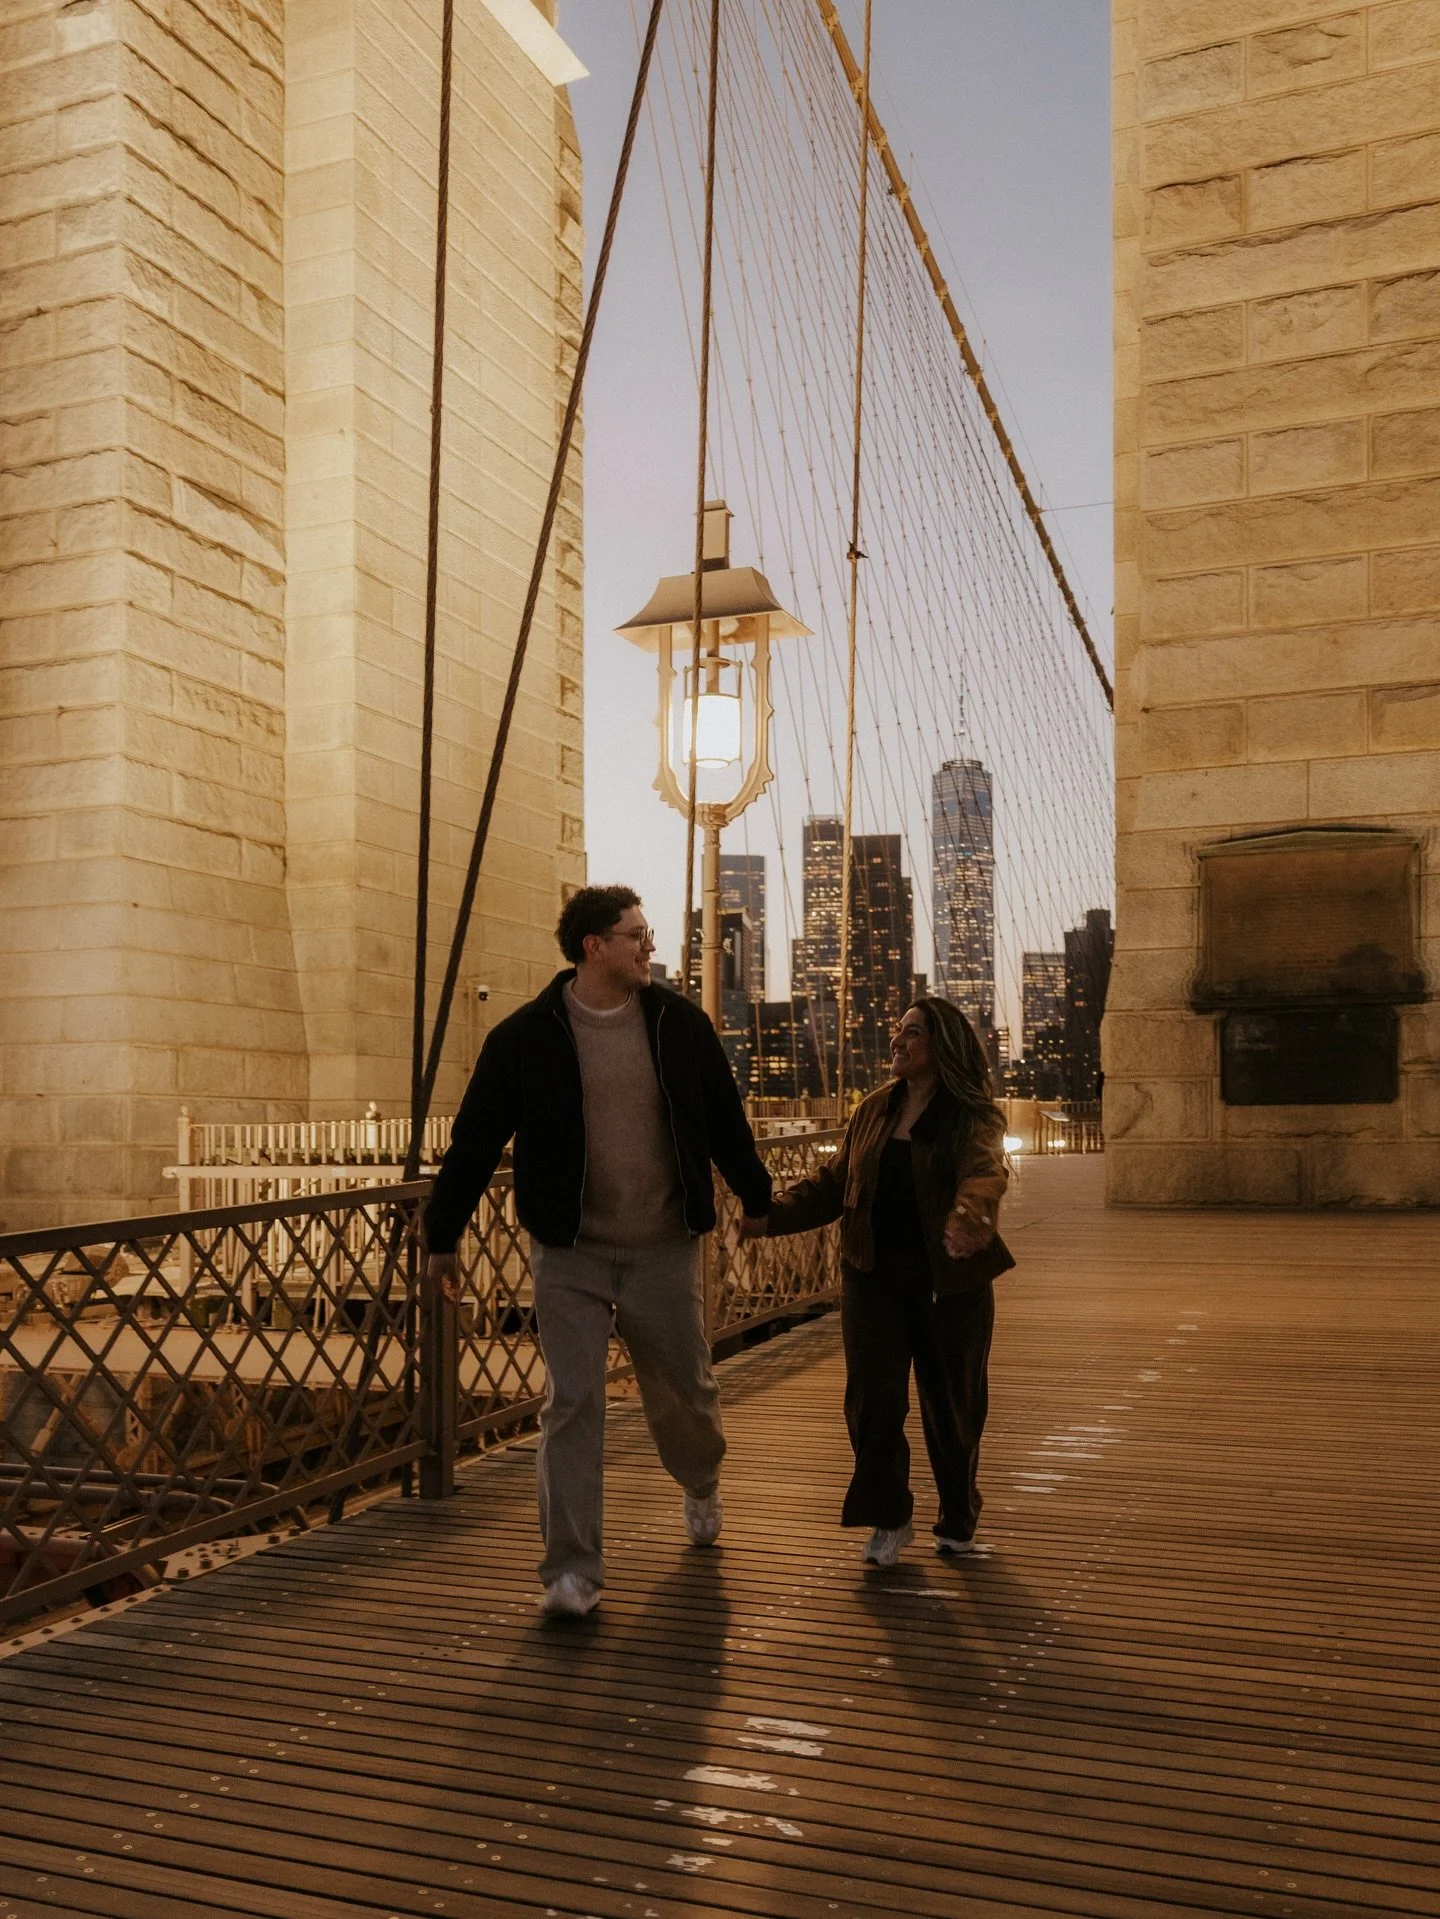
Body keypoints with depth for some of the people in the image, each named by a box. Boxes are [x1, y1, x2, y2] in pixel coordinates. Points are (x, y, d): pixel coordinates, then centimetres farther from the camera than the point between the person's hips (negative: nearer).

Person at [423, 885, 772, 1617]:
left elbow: (726, 1124, 10)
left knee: (683, 1390, 16)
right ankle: (572, 1569, 5)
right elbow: (474, 1141, -2)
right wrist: (442, 1235, 2)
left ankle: (702, 1485, 48)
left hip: (664, 1250, 2)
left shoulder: (681, 1025, -1)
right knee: (571, 1403, -5)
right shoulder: (525, 1037, -8)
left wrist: (759, 1200, 16)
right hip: (569, 1255, -2)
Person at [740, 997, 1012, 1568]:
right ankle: (888, 1521, 11)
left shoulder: (974, 1119, -8)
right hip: (875, 1276, 3)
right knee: (872, 1397, -5)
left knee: (950, 1404, 9)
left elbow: (984, 1173, -28)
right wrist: (773, 1214, -3)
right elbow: (834, 1183, 11)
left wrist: (967, 1216, -51)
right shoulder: (872, 1112, 9)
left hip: (949, 1281, -3)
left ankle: (958, 1522, 31)